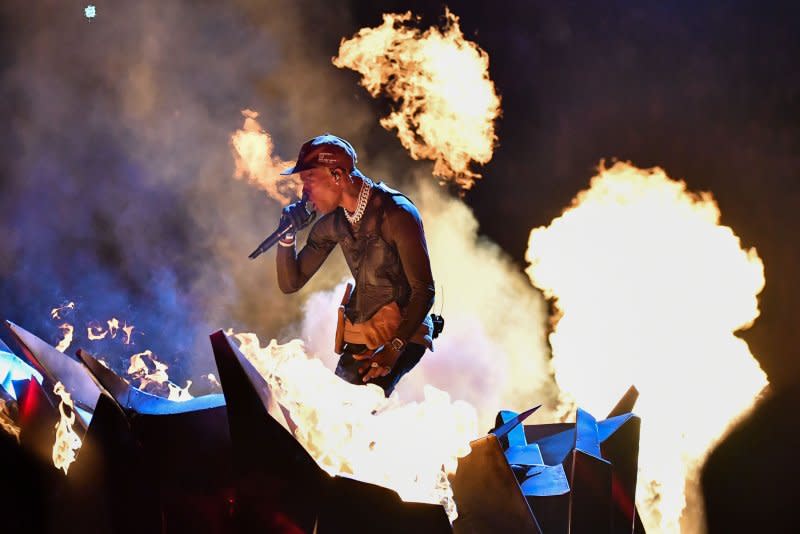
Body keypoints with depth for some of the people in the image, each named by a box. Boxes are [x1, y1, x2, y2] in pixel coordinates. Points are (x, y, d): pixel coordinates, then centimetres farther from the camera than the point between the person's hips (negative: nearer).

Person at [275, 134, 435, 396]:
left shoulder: (396, 214, -16)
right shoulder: (332, 222, 5)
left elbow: (424, 291, -16)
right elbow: (290, 283, 12)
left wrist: (394, 348, -26)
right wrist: (288, 236, -6)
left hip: (403, 333, -7)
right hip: (358, 335, 7)